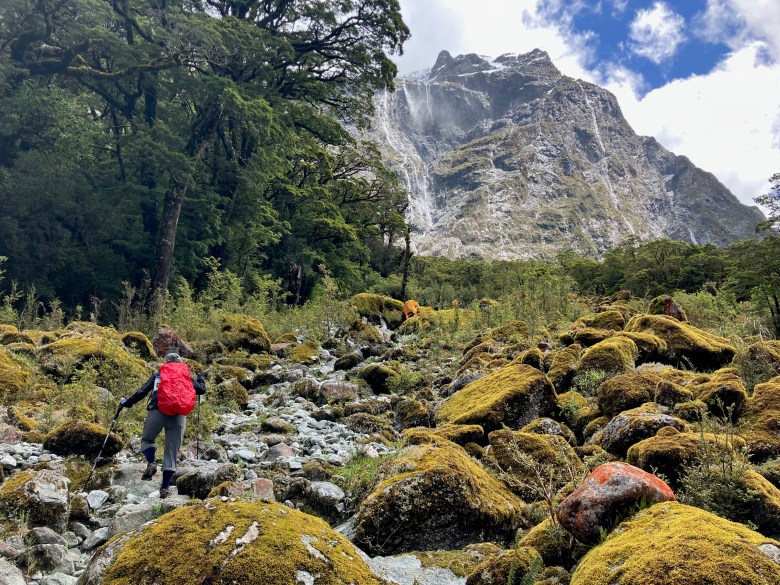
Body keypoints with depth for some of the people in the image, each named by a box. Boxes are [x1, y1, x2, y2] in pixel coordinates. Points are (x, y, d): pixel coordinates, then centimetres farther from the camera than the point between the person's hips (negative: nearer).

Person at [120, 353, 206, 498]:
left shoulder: (158, 375, 17)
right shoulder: (188, 376, 19)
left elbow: (141, 392, 11)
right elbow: (202, 390, 23)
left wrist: (127, 403, 24)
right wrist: (200, 378, 43)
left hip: (158, 411, -1)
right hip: (179, 416, 1)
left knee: (147, 440, 20)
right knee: (172, 451, 7)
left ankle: (151, 463, -8)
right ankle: (165, 487, 3)